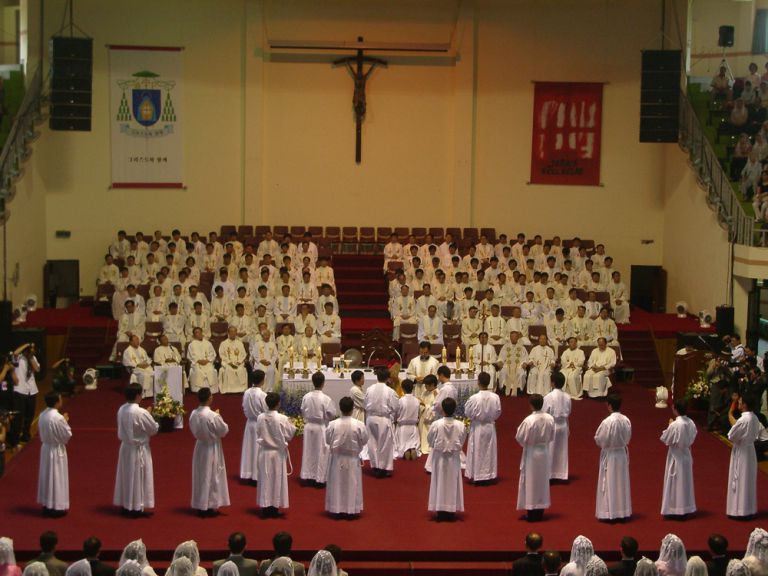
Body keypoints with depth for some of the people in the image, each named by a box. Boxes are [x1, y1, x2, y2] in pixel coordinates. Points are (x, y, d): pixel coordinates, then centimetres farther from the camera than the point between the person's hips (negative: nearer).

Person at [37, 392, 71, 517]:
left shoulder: (42, 415, -1)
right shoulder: (58, 417, -24)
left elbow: (41, 432, 10)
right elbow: (67, 435, -16)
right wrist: (66, 422, -4)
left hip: (45, 448, 7)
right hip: (57, 451, -7)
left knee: (47, 476, 16)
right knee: (57, 478, 3)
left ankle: (46, 505, 25)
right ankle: (57, 507, 9)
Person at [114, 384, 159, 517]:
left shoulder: (121, 410, -2)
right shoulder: (141, 413, -24)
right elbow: (154, 429, -13)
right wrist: (149, 417, 7)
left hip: (125, 447, 7)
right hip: (138, 449, -7)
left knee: (126, 476, 16)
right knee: (138, 478, 3)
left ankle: (125, 505, 25)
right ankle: (136, 508, 10)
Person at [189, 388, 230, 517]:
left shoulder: (193, 414, -7)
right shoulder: (213, 416, -25)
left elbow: (194, 430, 6)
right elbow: (224, 430, -12)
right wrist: (219, 418, 0)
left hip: (200, 447, 5)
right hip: (213, 449, -5)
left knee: (200, 476, 15)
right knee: (212, 477, 8)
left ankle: (200, 506, 23)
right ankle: (211, 506, 14)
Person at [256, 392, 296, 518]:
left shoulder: (260, 418, -8)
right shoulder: (282, 419, -18)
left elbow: (258, 434, 3)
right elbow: (289, 435, -8)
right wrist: (291, 425, 9)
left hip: (264, 452, 3)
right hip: (278, 453, -3)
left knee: (265, 479, 11)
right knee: (277, 479, 8)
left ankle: (265, 507, 14)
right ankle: (274, 507, 12)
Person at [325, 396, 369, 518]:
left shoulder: (333, 424, -14)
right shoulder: (359, 425, -15)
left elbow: (327, 440, -1)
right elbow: (364, 441, -4)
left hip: (337, 458, 1)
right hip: (352, 459, -1)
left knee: (337, 483, 10)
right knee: (352, 484, 9)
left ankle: (337, 509, 14)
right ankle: (351, 509, 12)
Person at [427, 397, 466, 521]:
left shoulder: (436, 424, -17)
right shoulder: (460, 425, -13)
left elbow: (429, 440, -3)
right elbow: (462, 441, 1)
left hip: (439, 457, -1)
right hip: (454, 458, 1)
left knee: (440, 482, 8)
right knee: (452, 483, 11)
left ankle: (440, 511, 10)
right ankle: (451, 510, 14)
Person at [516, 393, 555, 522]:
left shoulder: (529, 420, -23)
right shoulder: (550, 419, -8)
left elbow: (520, 438, -14)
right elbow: (552, 436, 4)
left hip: (531, 453, -5)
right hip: (544, 452, 5)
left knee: (530, 482, 6)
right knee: (542, 481, 16)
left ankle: (531, 513, 10)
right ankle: (540, 512, 23)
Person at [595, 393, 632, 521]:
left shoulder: (607, 422, -21)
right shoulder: (626, 420, -6)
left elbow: (599, 440, -12)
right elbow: (628, 437, 4)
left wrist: (605, 444, 8)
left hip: (609, 455, -5)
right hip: (623, 454, 5)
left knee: (609, 483, 4)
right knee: (622, 483, 14)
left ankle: (609, 512, 7)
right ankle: (623, 511, 21)